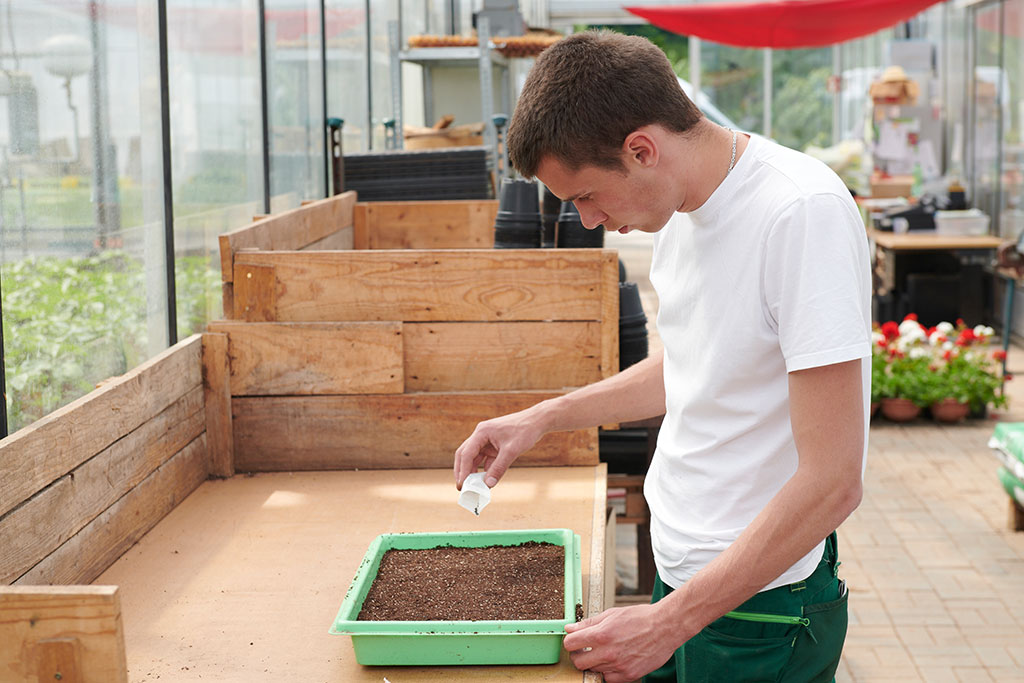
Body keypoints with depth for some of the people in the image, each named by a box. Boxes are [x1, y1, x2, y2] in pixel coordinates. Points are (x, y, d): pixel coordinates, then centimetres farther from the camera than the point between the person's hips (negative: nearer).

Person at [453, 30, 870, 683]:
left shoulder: (803, 213, -24)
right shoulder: (685, 205, 3)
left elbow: (832, 482, -26)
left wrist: (667, 624, -24)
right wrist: (545, 417, 16)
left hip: (759, 609, -7)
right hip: (682, 572, 8)